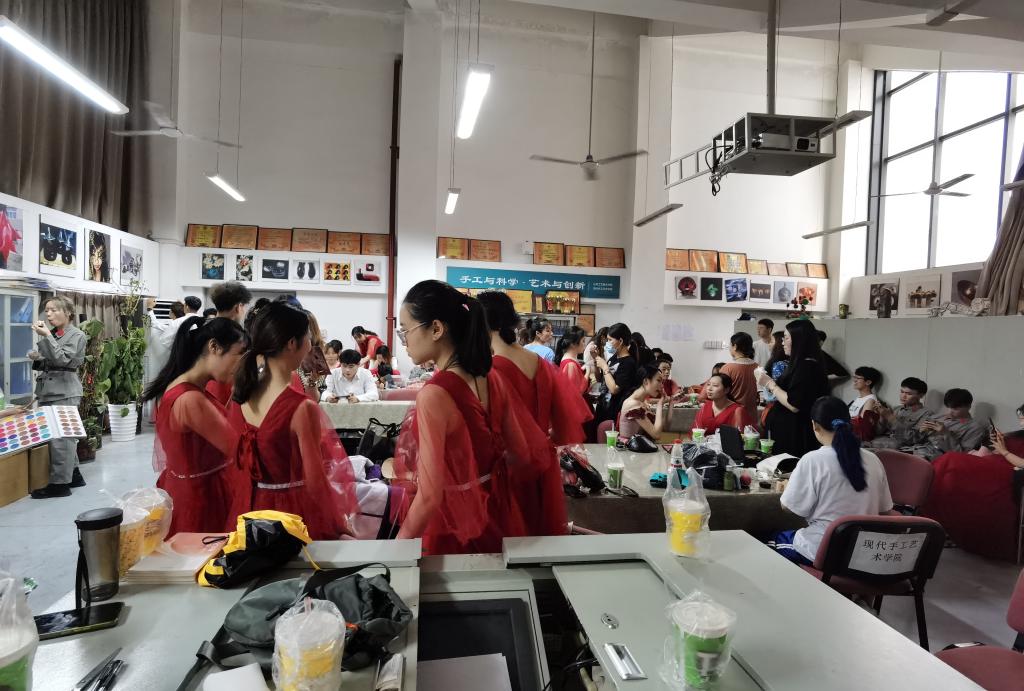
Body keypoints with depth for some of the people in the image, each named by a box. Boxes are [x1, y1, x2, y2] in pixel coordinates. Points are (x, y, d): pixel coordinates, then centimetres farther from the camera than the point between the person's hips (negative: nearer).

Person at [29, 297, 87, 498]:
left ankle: (60, 483, 0)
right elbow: (45, 364, 23)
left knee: (61, 437, -5)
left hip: (64, 392, -7)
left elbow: (63, 360, -19)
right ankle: (73, 475, 23)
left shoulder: (77, 335, -6)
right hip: (48, 390, 7)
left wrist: (47, 336, -19)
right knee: (66, 436, 13)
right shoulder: (51, 334, 14)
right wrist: (36, 358, 1)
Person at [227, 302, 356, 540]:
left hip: (252, 507, 6)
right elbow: (315, 483, -19)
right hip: (297, 511, -6)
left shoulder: (238, 398, -5)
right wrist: (340, 529, -5)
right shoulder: (302, 408, -25)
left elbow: (241, 463, 6)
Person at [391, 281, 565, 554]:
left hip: (452, 527, -6)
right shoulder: (490, 378, -3)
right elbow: (529, 453, 5)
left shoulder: (434, 395, -25)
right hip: (496, 512, 7)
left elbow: (429, 497, -26)